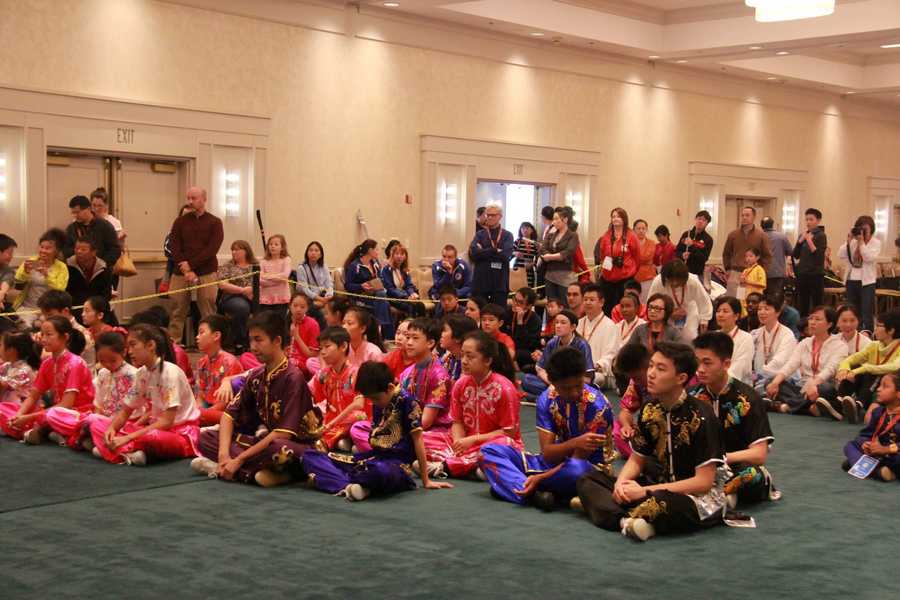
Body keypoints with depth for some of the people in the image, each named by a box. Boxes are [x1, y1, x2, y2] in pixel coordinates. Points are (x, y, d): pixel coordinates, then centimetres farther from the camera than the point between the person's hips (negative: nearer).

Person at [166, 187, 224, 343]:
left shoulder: (214, 222, 4)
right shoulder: (180, 221, 10)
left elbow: (212, 249, -7)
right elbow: (174, 248, 2)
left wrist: (190, 264, -14)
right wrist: (186, 271, -11)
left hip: (206, 273, -2)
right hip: (181, 273, 2)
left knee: (208, 313, -2)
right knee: (177, 311, 2)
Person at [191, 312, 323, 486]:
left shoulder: (293, 377, -17)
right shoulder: (256, 376, 5)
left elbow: (283, 433, -23)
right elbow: (230, 413, 3)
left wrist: (239, 459, -20)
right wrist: (224, 454, -15)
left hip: (297, 445, -7)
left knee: (278, 449, -41)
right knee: (206, 437, -2)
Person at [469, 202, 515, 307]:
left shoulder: (507, 236, 6)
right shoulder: (480, 234, 11)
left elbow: (506, 255, -11)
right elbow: (473, 253, -6)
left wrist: (483, 252, -6)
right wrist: (494, 250, -10)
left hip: (500, 282, -1)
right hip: (481, 282, 1)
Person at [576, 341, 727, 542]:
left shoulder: (700, 417, -17)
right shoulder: (650, 410, 3)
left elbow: (704, 482, -19)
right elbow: (636, 459, 12)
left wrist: (645, 491, -20)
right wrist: (622, 481, -12)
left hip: (702, 498, -8)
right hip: (660, 486, 8)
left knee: (664, 502, -43)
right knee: (588, 480, -6)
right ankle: (625, 520, -30)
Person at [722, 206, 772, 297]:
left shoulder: (761, 236, 3)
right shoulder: (733, 235, 9)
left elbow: (767, 256, 5)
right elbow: (726, 254, 18)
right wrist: (728, 269, 9)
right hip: (735, 274, 2)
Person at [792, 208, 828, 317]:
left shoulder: (821, 236, -5)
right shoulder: (802, 235, 12)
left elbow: (819, 256, -15)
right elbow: (795, 255, 7)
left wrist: (809, 241, -19)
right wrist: (800, 241, -5)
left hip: (816, 275, -6)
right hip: (802, 274, 6)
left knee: (817, 305, -4)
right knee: (802, 307, 8)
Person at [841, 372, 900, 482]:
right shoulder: (878, 411, 9)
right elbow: (865, 434, 11)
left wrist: (887, 449, -27)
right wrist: (864, 444, -12)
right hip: (877, 454, 7)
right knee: (850, 445, -3)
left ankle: (856, 461, -28)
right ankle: (875, 470, -29)